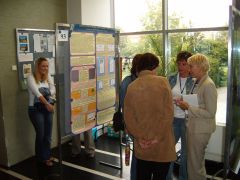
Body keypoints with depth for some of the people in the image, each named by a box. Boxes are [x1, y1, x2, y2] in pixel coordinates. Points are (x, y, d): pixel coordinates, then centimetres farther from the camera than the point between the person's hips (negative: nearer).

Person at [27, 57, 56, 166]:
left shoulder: (48, 77, 7)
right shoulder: (31, 78, -10)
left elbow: (53, 91, -3)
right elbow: (36, 92, -22)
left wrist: (46, 93, -24)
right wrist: (47, 103, -33)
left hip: (47, 109, 5)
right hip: (35, 109, -5)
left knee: (48, 134, 9)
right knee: (41, 134, 3)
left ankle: (47, 156, 26)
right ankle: (42, 158, 20)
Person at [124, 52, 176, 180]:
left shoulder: (132, 87, -3)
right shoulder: (162, 82, -9)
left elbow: (128, 117, -5)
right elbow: (168, 113, -14)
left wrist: (139, 137, -2)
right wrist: (158, 136, -10)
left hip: (141, 146, 3)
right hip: (162, 143, -2)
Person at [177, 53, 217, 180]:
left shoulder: (208, 85, -18)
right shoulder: (197, 82, 8)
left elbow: (210, 113, -20)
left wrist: (188, 107, -19)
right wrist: (185, 103, 2)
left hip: (200, 130, -8)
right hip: (193, 126, 9)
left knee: (195, 163, 5)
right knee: (192, 160, 22)